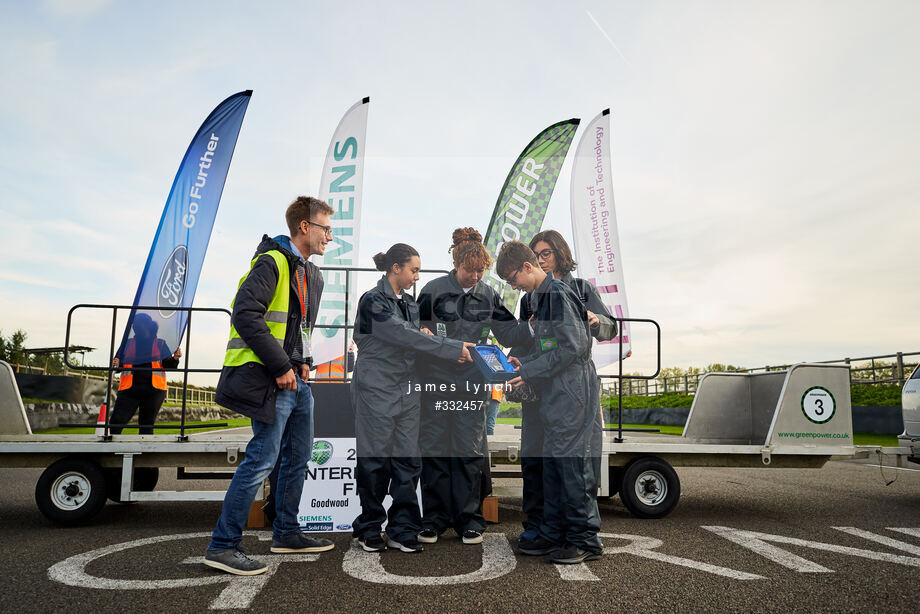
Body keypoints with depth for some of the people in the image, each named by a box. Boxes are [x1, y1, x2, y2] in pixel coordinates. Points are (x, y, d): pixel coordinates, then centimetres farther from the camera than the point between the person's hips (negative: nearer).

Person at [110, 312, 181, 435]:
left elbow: (168, 365, 5)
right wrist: (117, 363, -6)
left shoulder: (160, 344, 12)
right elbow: (121, 364, 17)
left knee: (147, 425, 1)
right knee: (116, 422, -13)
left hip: (154, 390, -1)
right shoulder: (128, 343, 16)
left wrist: (175, 358, -16)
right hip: (129, 388, 1)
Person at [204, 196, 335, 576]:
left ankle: (286, 533, 30)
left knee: (298, 456, 15)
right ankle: (223, 546, 5)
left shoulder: (313, 275, 17)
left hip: (296, 379, 10)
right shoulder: (272, 263, -12)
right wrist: (281, 367, -21)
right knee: (262, 459, -8)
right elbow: (246, 316, -22)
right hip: (270, 379, -10)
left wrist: (304, 361, 8)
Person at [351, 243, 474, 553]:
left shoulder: (409, 303, 16)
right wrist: (453, 348, -18)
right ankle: (369, 528, 18)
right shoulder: (373, 301, -10)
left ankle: (402, 530, 13)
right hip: (377, 390, -7)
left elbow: (420, 335, 14)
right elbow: (404, 336, -18)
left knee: (408, 461, 4)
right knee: (375, 460, 2)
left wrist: (456, 346, -8)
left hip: (406, 391, 7)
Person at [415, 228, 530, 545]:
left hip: (473, 382, 2)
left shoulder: (489, 295, 7)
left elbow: (508, 334, 11)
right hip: (436, 380, -1)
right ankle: (435, 518, 17)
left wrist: (532, 326, -6)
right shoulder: (433, 290, 0)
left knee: (470, 450, 4)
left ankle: (469, 519, 16)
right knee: (434, 448, 4)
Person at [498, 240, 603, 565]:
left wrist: (530, 372, -16)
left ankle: (585, 539, 10)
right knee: (552, 464, 13)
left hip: (573, 391, -9)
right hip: (554, 393, 9)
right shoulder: (538, 297, 15)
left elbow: (574, 346, -19)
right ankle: (553, 532, 23)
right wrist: (523, 363, 7)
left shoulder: (558, 295, -13)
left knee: (573, 463, -2)